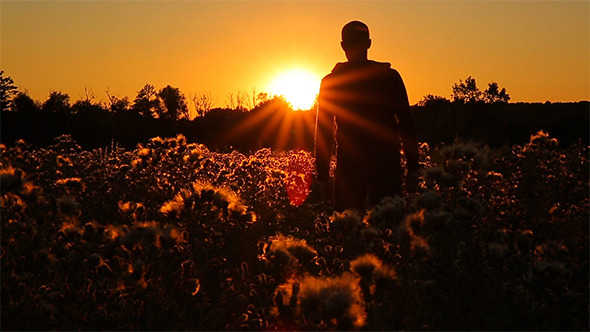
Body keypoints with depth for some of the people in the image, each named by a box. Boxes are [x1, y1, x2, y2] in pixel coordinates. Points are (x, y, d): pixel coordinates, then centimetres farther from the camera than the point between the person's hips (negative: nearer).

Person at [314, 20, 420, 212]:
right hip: (386, 163, 0)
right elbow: (406, 123, 0)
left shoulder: (330, 82, 2)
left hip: (348, 165, 0)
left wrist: (323, 177, 6)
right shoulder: (389, 77, 2)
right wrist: (412, 167, 4)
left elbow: (323, 131, 2)